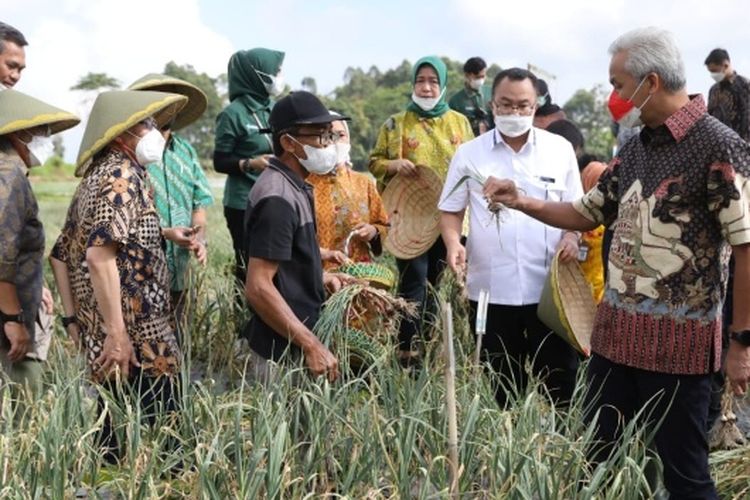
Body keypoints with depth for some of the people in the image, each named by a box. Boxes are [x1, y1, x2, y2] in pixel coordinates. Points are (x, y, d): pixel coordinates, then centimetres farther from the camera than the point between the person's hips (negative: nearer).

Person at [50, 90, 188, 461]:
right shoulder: (122, 174, -11)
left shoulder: (95, 178, 18)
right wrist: (116, 332, -24)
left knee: (119, 442, 15)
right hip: (138, 344, -10)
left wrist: (76, 318, 20)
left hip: (99, 338, 10)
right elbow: (99, 254, -24)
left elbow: (62, 255, 22)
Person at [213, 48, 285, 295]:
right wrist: (250, 164, -20)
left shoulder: (274, 108, 11)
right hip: (245, 205, -6)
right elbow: (220, 161, -6)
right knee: (250, 269, -3)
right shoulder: (234, 113, -7)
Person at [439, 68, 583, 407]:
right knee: (500, 386, 11)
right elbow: (450, 210, 8)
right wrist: (453, 242, -12)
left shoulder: (560, 149, 4)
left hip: (550, 287, 0)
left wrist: (572, 236, -10)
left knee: (560, 379, 7)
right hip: (491, 289, 0)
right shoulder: (469, 154, 4)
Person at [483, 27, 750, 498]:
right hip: (616, 331, 7)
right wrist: (520, 201, 6)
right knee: (596, 457, 17)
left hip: (679, 340, -7)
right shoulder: (636, 147, 9)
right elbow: (587, 213, 19)